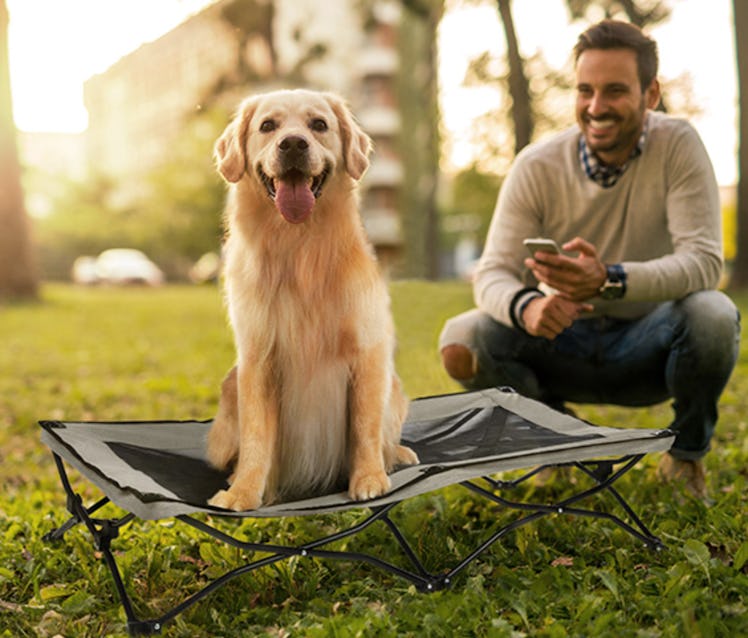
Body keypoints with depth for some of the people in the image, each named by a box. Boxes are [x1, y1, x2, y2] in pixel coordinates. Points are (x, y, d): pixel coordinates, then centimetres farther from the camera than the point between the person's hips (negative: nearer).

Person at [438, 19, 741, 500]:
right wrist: (524, 306, -41)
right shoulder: (537, 167, -12)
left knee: (712, 315, -33)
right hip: (565, 343, 2)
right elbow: (493, 272, -15)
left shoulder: (677, 145, -15)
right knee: (461, 341, -23)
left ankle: (687, 453, 0)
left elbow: (704, 261, -24)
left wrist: (609, 280, -43)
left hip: (648, 344, -1)